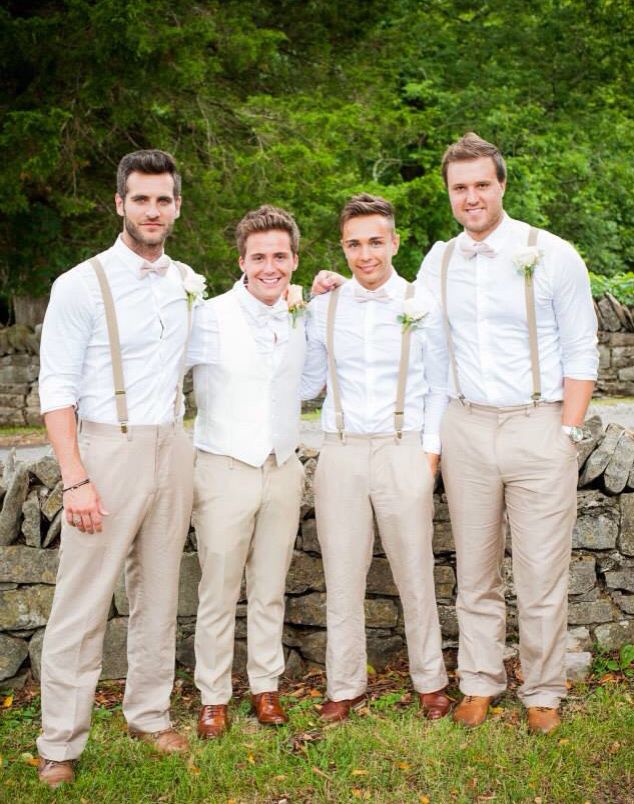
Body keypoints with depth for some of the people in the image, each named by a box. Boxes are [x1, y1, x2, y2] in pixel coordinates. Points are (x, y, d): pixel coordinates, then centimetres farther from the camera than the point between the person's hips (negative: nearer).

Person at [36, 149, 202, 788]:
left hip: (173, 449, 5)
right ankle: (60, 745, 9)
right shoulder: (81, 285, -6)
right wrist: (75, 479, -16)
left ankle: (149, 714, 27)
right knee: (83, 604, -1)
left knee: (158, 593, 12)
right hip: (108, 449, -5)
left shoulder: (190, 284, 9)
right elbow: (56, 390, -9)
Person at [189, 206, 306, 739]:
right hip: (226, 470, -4)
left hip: (283, 470, 4)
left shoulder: (301, 319, 6)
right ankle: (213, 697, 18)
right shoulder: (209, 318, -10)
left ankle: (266, 686, 26)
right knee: (219, 593, 4)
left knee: (270, 590, 13)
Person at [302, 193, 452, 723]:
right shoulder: (324, 308, 6)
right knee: (342, 578, 7)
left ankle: (431, 683, 25)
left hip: (403, 450, -2)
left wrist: (430, 451, -3)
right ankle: (346, 688, 21)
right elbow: (308, 383, 12)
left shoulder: (422, 306, 2)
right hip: (340, 454, 2)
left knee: (415, 576, 6)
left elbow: (438, 387, 5)